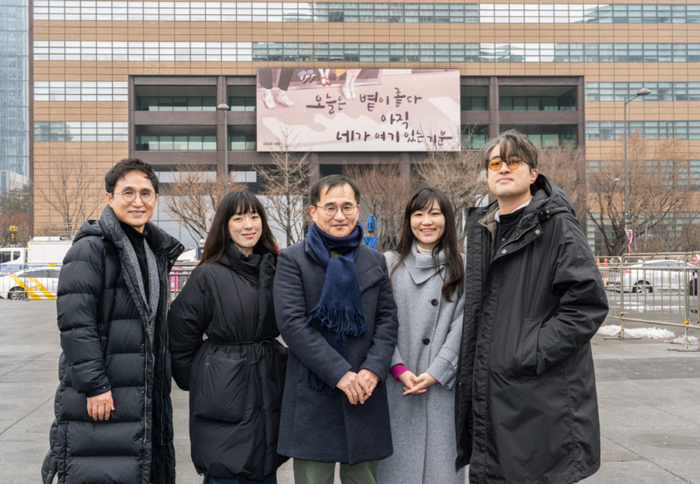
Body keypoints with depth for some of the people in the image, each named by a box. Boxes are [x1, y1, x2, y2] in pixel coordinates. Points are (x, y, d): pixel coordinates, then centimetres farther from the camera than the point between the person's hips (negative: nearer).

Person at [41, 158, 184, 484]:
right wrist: (95, 385, -20)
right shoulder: (90, 248, -11)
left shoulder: (157, 251, 14)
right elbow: (75, 323, -17)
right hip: (99, 397, -8)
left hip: (147, 393, 8)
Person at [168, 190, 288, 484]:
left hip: (268, 390, 5)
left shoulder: (274, 269, 8)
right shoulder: (208, 275, -8)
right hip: (223, 394, -5)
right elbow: (180, 332, -4)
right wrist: (195, 380, 1)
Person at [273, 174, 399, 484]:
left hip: (366, 395, 4)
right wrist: (340, 373, -15)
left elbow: (387, 320, 9)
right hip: (313, 399, -3)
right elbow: (292, 323, -10)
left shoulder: (375, 261, 13)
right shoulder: (293, 259, 0)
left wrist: (373, 369, -9)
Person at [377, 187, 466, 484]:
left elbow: (462, 324, -1)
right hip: (396, 385, 1)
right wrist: (398, 368, -9)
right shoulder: (389, 264, 7)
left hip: (443, 386, 0)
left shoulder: (462, 268, 6)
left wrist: (436, 373, -9)